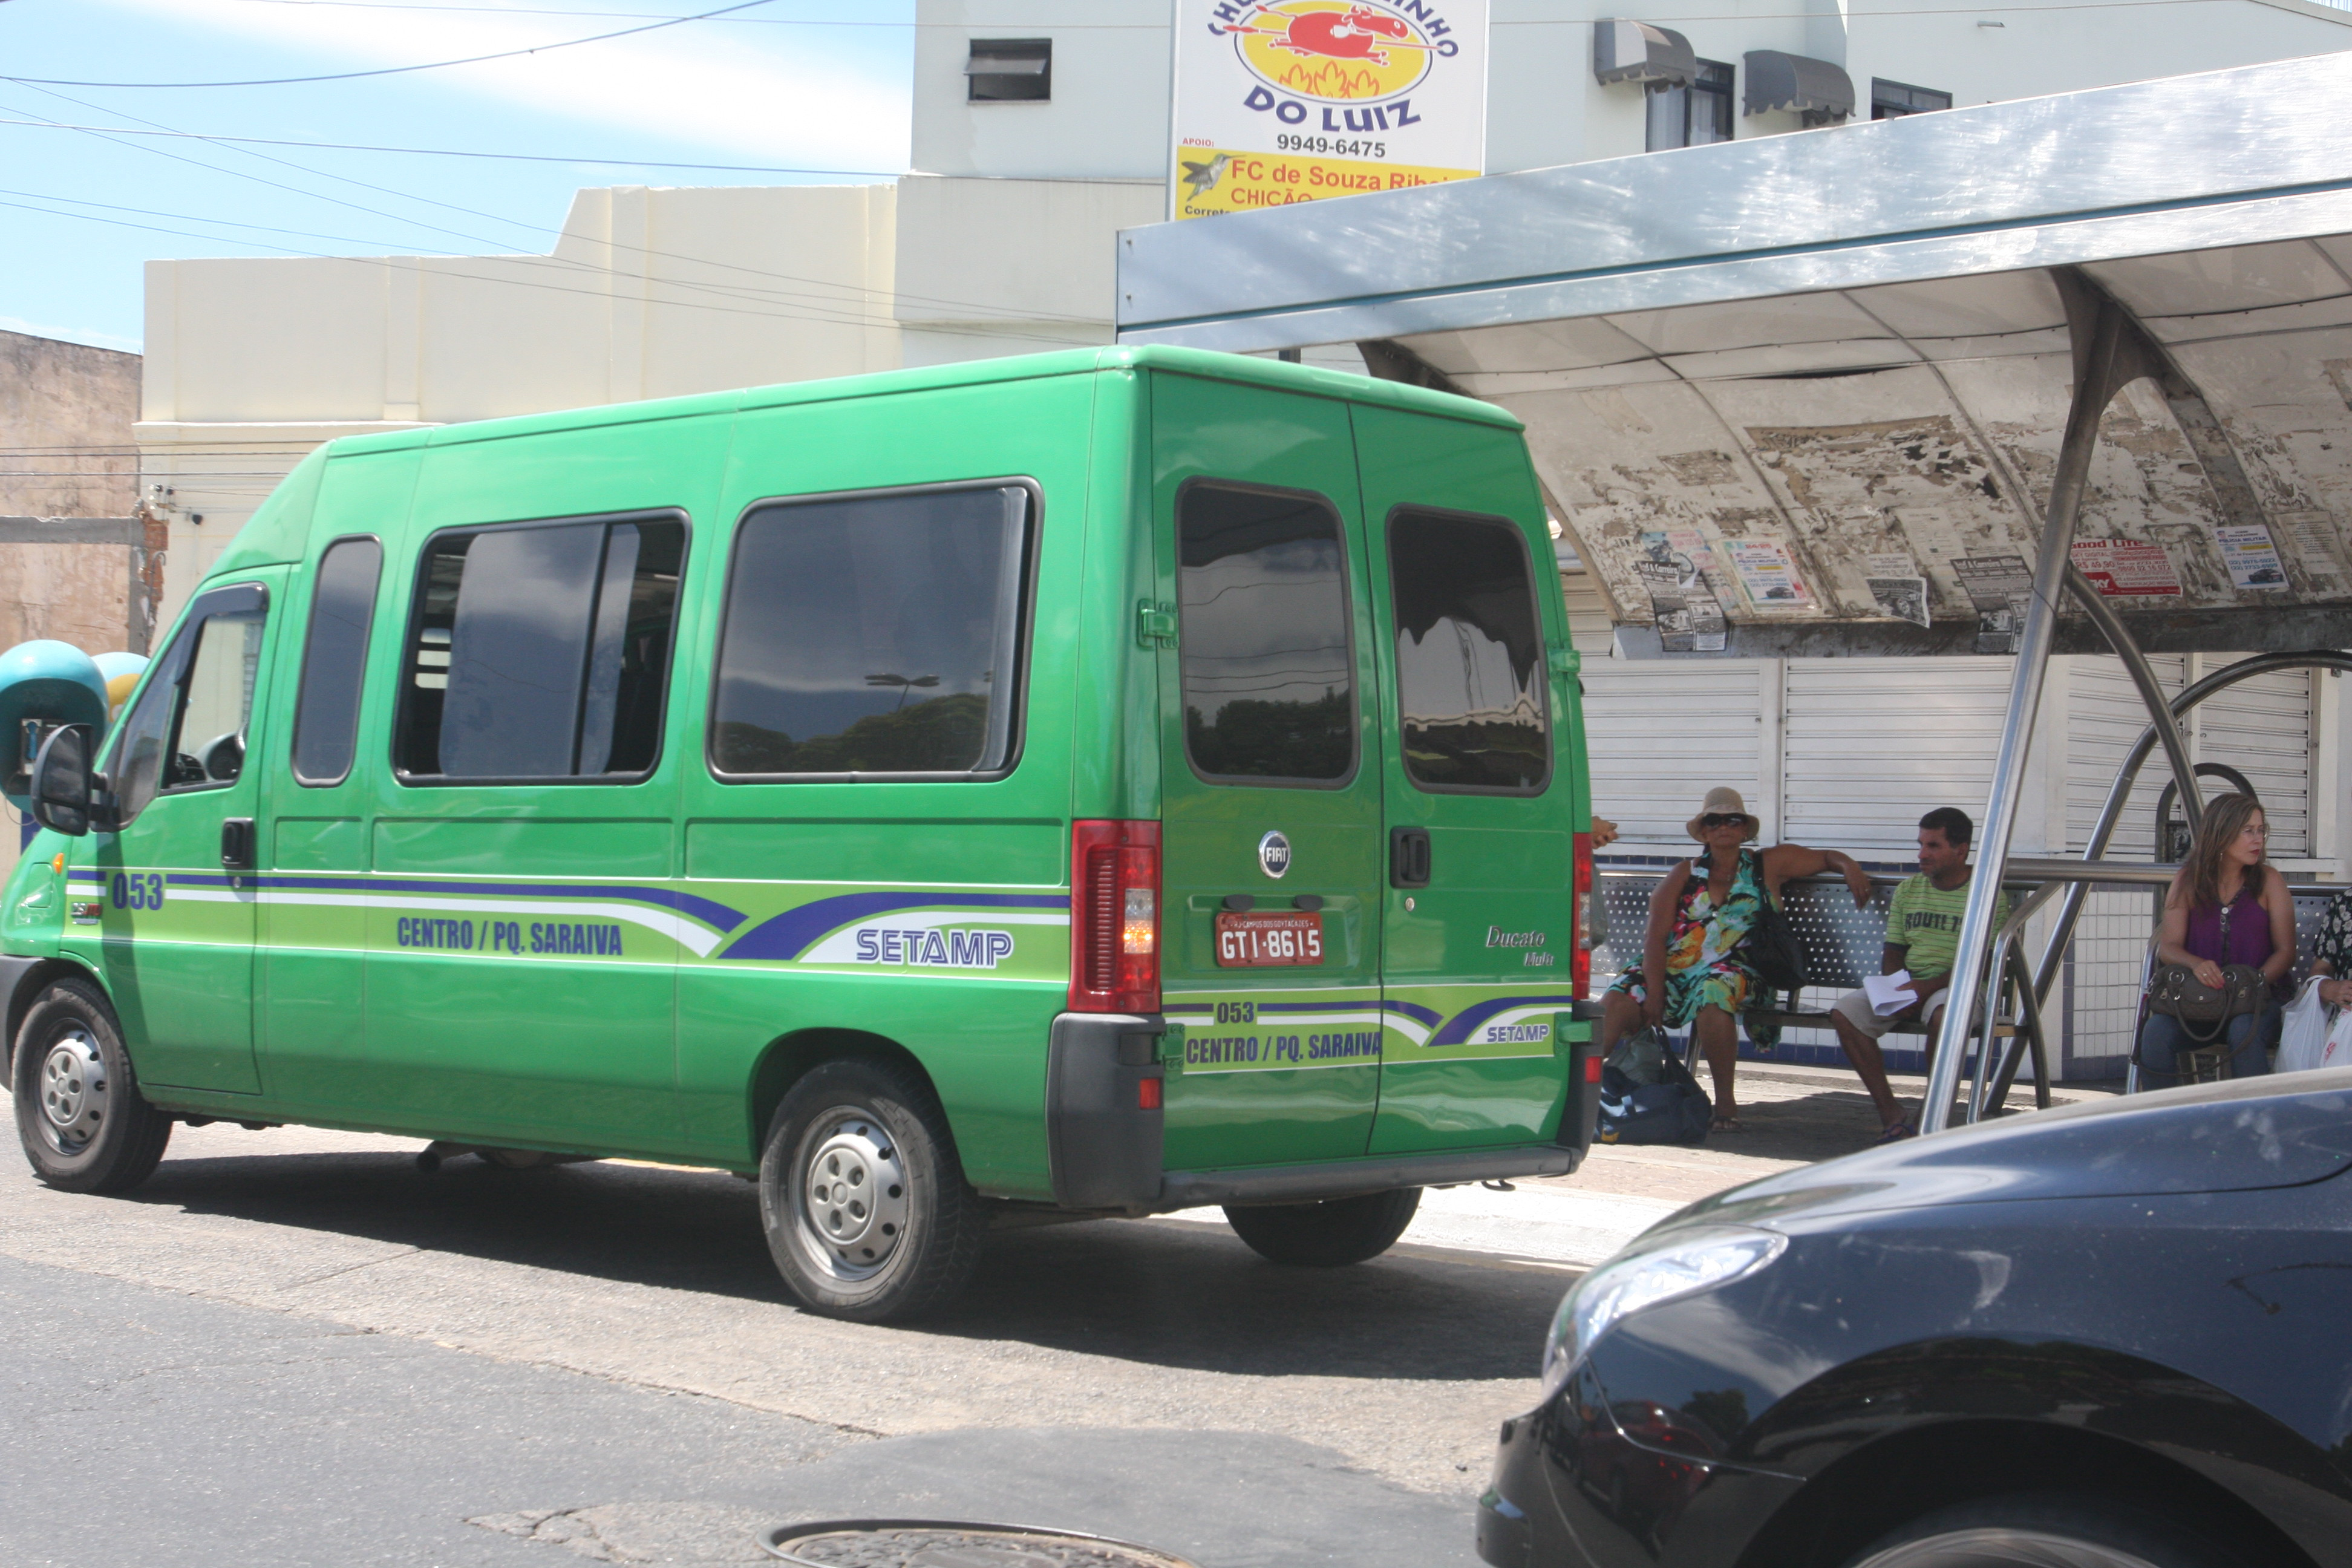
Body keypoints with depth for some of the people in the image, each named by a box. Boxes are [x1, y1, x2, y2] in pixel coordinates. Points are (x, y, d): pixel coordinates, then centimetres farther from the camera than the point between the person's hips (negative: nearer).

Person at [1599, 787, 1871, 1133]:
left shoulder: (1769, 864, 14)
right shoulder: (1685, 875, 14)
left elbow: (1826, 857, 23)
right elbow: (1655, 937, 6)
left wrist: (1850, 867, -2)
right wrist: (1655, 990, -8)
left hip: (1736, 972, -2)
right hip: (1675, 973, 2)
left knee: (1714, 990, -39)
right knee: (1617, 1002, -25)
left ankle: (1725, 1101, -30)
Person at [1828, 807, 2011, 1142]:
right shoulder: (1908, 890, 16)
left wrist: (1930, 986, -22)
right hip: (1908, 988, 6)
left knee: (1943, 1009, -40)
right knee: (1845, 1012, -18)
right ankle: (1891, 1116, -19)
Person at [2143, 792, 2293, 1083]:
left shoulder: (2268, 881, 3)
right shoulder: (2187, 881, 6)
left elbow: (2285, 951, 1)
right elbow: (2168, 947, 1)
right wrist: (2197, 965, -21)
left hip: (2257, 997, -1)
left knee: (2244, 1031, -35)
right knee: (2156, 1032, -27)